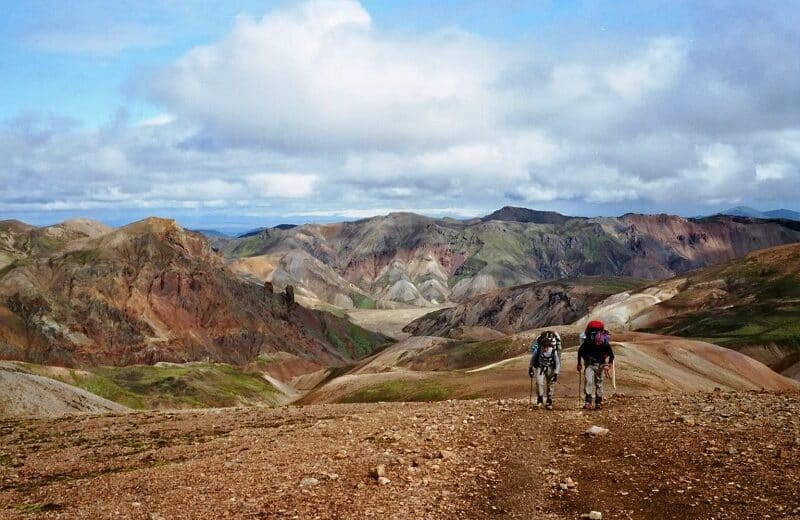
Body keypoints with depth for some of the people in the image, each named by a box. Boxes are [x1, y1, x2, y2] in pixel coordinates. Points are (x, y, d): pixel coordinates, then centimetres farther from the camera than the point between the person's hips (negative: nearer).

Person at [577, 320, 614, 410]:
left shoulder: (605, 344, -19)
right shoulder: (587, 343, -23)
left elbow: (611, 355, -3)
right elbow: (580, 351, -6)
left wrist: (608, 365, -15)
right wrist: (579, 363, 1)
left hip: (600, 365, 1)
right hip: (590, 365, -1)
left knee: (599, 384, 7)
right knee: (588, 382, -18)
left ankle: (598, 403, 20)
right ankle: (587, 402, -20)